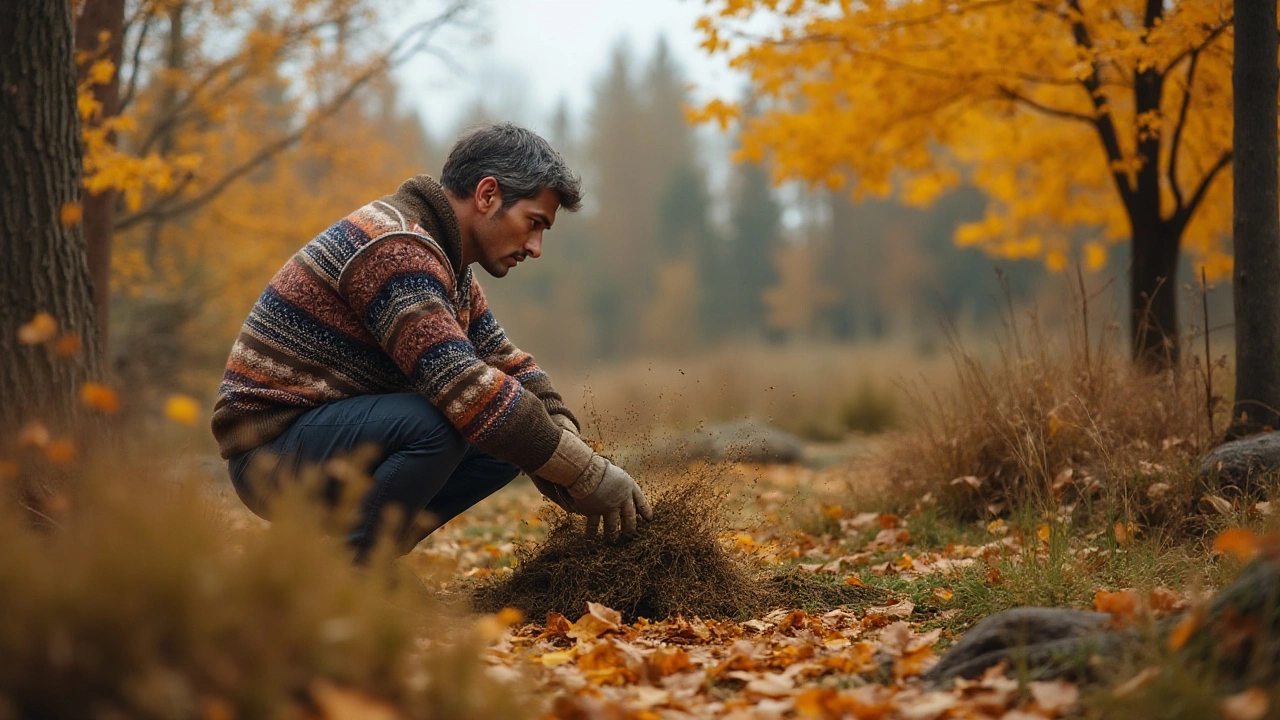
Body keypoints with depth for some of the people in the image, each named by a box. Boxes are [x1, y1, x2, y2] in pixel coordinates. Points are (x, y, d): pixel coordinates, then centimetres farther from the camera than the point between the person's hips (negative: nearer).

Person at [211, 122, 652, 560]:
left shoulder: (446, 262, 11)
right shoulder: (394, 249, -22)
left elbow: (506, 363, 12)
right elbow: (466, 389, -30)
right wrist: (589, 476, -26)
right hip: (270, 450, -10)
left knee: (512, 441, 3)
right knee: (435, 422, -32)